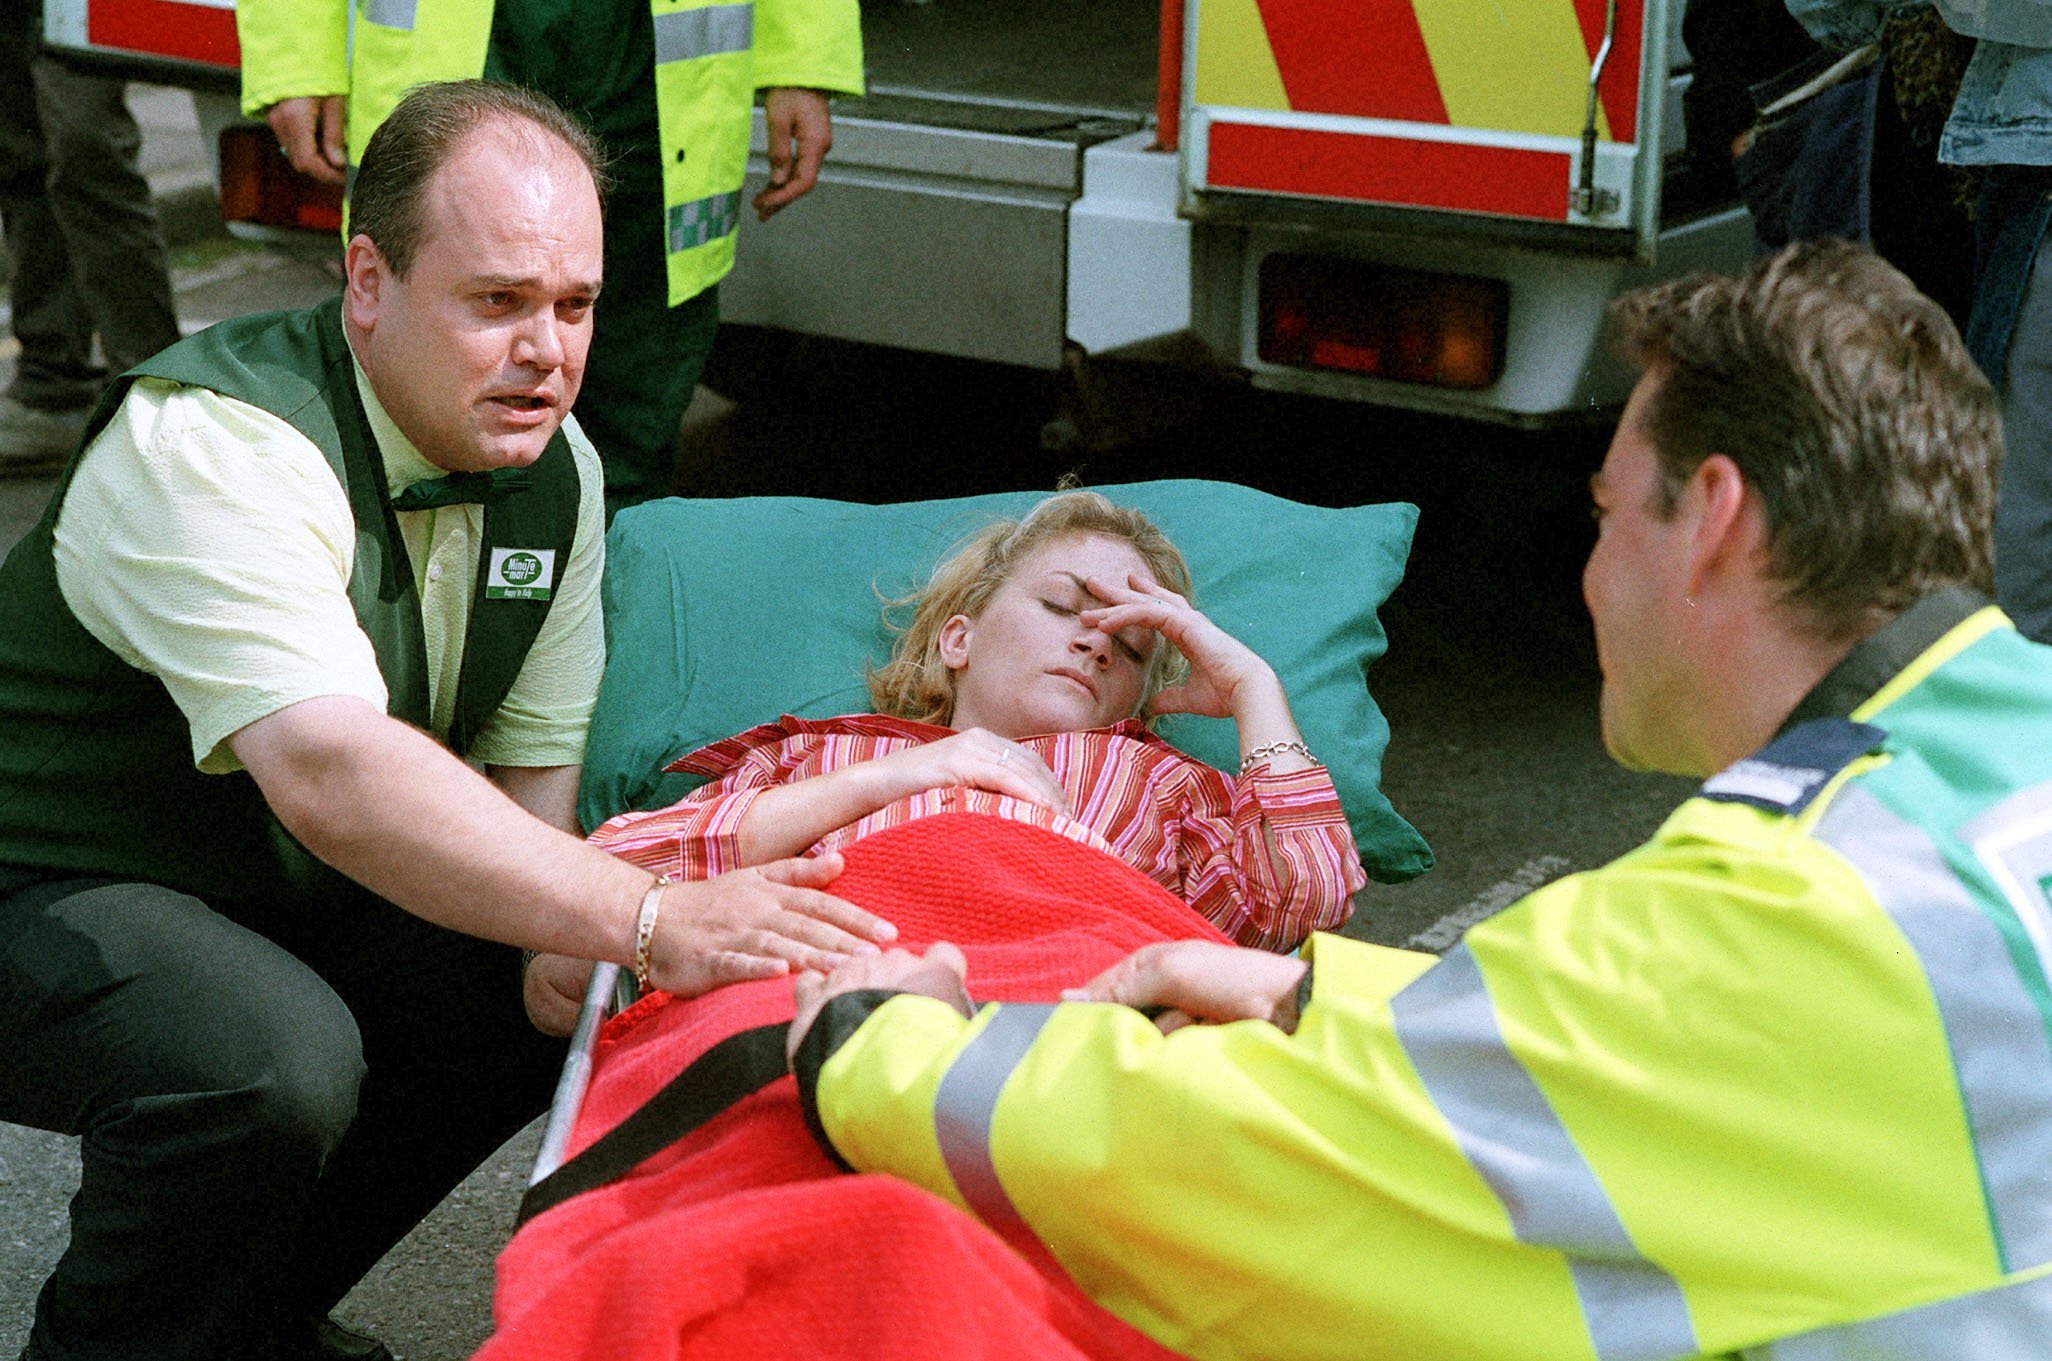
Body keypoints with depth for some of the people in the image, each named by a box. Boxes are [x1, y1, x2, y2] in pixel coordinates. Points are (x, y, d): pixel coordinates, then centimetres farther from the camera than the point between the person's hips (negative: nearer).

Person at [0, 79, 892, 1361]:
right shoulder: (211, 448, -29)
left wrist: (574, 947, -20)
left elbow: (532, 766, 2)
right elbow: (330, 773, -43)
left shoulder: (556, 466, -2)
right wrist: (646, 919, -48)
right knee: (277, 1058, -34)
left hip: (287, 900, 9)